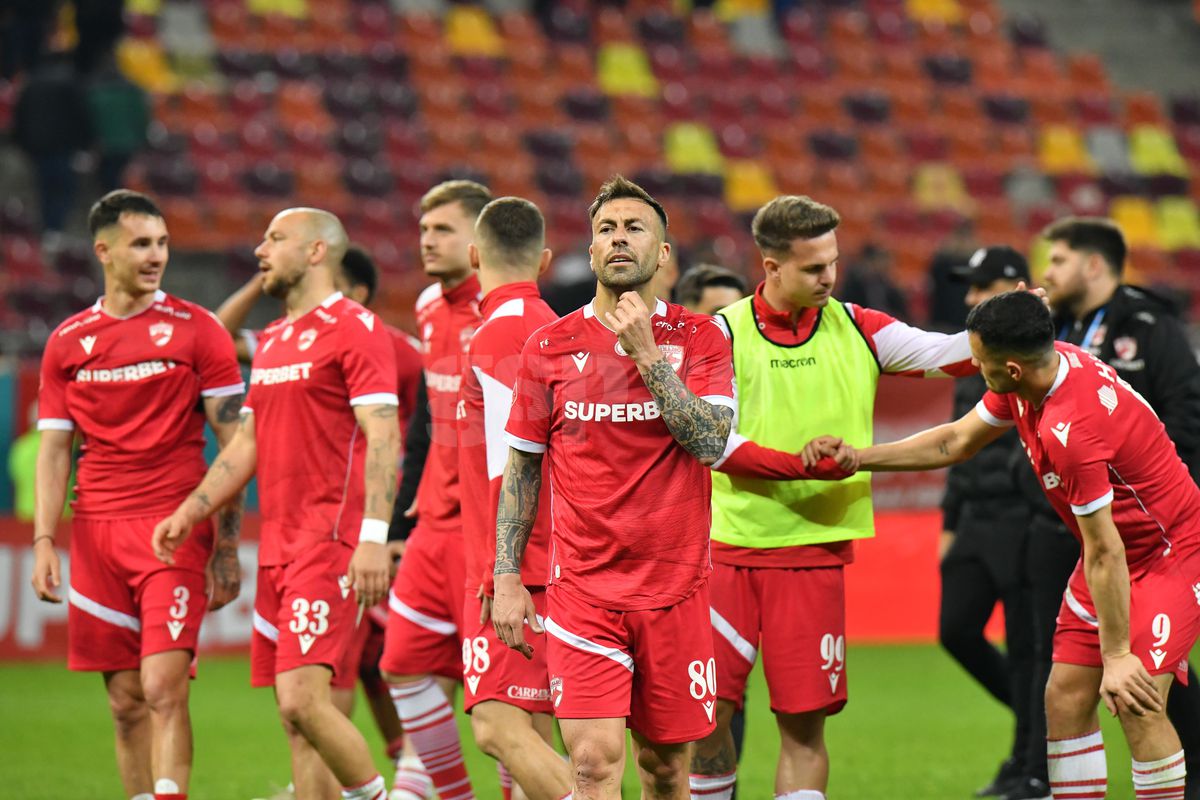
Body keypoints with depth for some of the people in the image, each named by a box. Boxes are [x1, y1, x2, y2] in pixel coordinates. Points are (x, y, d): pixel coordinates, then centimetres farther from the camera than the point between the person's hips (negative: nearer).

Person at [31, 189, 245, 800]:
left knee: (163, 688, -14)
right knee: (125, 702, 4)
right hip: (96, 532, 4)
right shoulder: (68, 342, 11)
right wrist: (44, 540, 0)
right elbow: (53, 449, 12)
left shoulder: (196, 330, 1)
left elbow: (235, 444, 0)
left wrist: (227, 546, -6)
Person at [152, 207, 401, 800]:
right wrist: (189, 512, 12)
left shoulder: (355, 329, -7)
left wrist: (373, 536, -23)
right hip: (278, 545, 9)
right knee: (296, 718, 5)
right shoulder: (272, 341, 21)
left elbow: (382, 438, -14)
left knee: (301, 700, -20)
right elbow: (247, 444, 24)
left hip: (330, 542, -9)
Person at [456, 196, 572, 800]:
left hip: (513, 569, -9)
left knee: (499, 727, -17)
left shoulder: (497, 336, -11)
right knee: (532, 736, 9)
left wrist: (499, 574, -17)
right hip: (551, 564, 9)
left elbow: (510, 468, -18)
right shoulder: (551, 329, 16)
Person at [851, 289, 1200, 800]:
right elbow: (956, 442, 11)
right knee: (1064, 700, 2)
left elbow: (1104, 553, -28)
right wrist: (855, 459, 8)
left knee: (1138, 707, -20)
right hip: (1113, 548, 9)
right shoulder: (1035, 376, -6)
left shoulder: (1073, 428, -34)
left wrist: (1117, 656, -23)